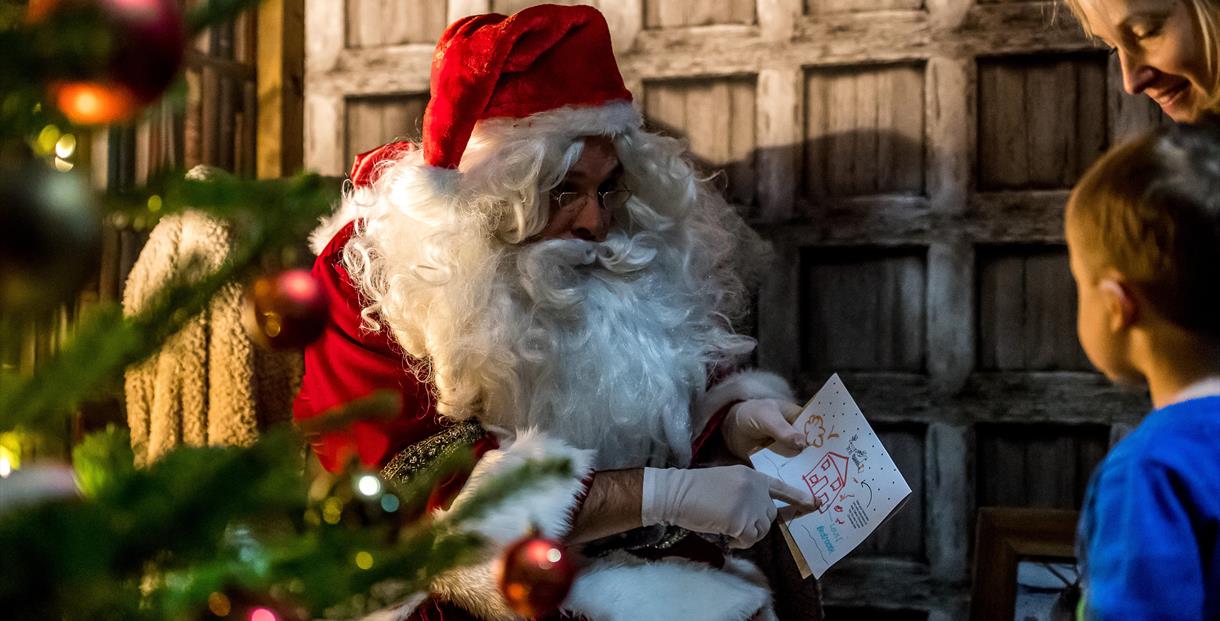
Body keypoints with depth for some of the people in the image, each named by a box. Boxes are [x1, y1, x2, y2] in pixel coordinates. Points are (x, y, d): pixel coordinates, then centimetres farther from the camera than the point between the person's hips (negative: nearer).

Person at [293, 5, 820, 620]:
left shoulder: (638, 261, 2)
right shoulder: (372, 276, -12)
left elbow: (691, 395, 17)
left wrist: (735, 421, -7)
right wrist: (663, 493, -25)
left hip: (638, 562, 5)